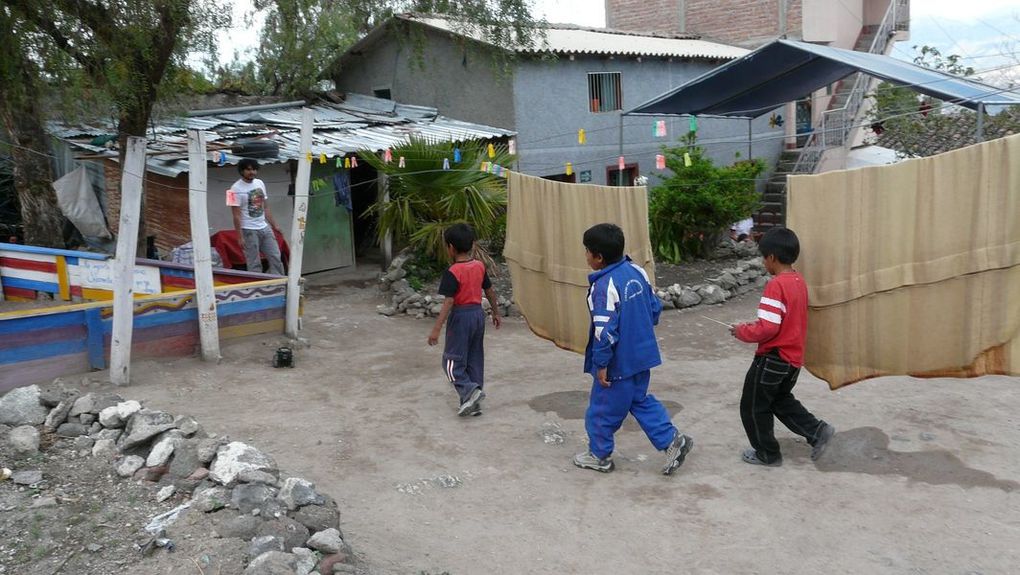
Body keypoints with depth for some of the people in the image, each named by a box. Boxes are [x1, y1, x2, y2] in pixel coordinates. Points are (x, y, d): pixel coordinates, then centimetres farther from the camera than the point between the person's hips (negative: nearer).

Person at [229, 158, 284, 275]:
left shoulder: (260, 183, 9)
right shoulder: (236, 189, -11)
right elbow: (237, 215, -13)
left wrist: (274, 225, 12)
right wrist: (240, 236, -16)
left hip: (265, 228, 7)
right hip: (249, 230, -7)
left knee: (275, 258, 7)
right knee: (254, 263, -1)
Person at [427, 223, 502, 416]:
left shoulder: (453, 272, -16)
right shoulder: (480, 266, 3)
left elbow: (448, 302, -21)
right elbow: (490, 291, 13)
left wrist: (436, 329, -20)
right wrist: (496, 312, 27)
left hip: (461, 316, -7)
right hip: (478, 313, 7)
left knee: (452, 360, 3)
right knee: (475, 359, 13)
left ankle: (470, 390, -15)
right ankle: (474, 402, 16)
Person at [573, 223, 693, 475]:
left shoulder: (605, 286, -25)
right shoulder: (637, 271, 0)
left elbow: (606, 331, -26)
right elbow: (655, 308, 9)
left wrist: (601, 364, -17)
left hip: (618, 362, -8)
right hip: (642, 354, 8)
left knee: (603, 409, 11)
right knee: (640, 400, 24)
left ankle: (600, 456, 27)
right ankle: (672, 440, 19)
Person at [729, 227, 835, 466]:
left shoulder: (776, 285, -23)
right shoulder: (799, 281, 5)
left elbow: (768, 329, -27)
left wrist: (742, 331, -11)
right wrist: (757, 325, 12)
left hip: (773, 359, -9)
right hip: (793, 357, 9)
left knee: (753, 407, 10)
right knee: (781, 400, 28)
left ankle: (767, 454, 23)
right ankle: (817, 430, 17)